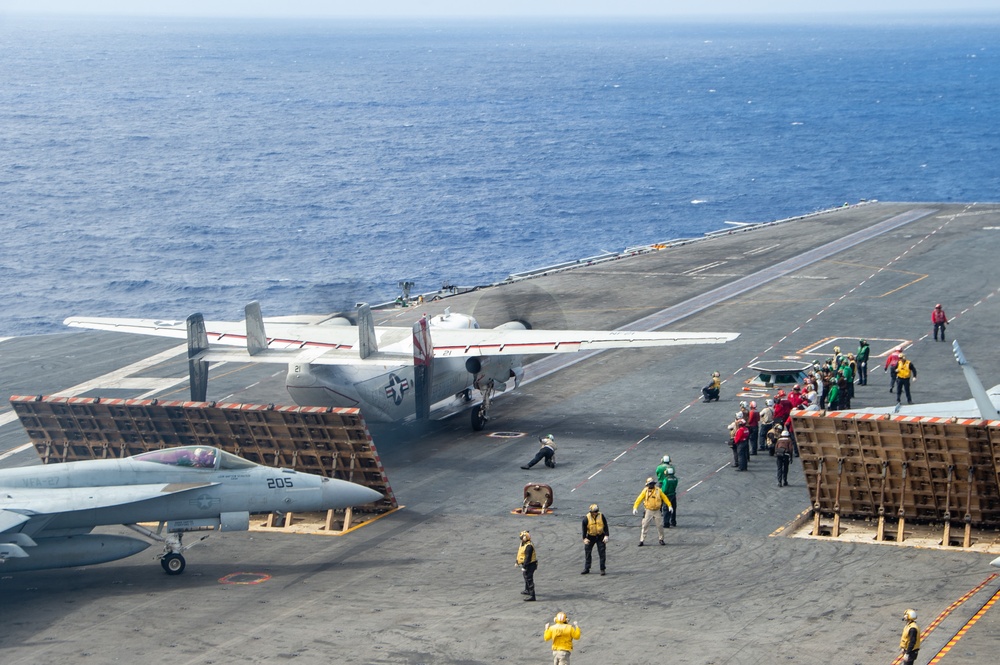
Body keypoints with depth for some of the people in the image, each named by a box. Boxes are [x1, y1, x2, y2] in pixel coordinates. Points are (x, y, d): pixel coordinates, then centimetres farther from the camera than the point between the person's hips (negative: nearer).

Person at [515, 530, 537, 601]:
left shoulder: (529, 546, -27)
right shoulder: (523, 544, 7)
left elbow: (528, 557, -29)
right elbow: (520, 554, 22)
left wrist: (524, 567, -29)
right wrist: (517, 562, 27)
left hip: (529, 565, -11)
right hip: (525, 564, 11)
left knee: (529, 579, -11)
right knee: (526, 577, 28)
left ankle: (532, 595, -11)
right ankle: (527, 591, 49)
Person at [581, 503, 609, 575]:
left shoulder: (601, 516, -8)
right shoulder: (586, 518, -10)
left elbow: (605, 526, -4)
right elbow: (584, 529, -3)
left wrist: (606, 536, -12)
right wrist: (585, 538, -7)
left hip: (600, 537, 0)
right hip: (590, 537, 0)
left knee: (602, 553, -2)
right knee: (587, 552, 3)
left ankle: (602, 569, 6)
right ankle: (586, 569, 14)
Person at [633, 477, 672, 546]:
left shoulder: (658, 490, -4)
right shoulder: (645, 491, -5)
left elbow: (664, 498, 3)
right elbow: (639, 499, -6)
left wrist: (669, 505, -3)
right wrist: (635, 508, -17)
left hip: (657, 511, 0)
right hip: (648, 511, 0)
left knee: (660, 526, 1)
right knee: (645, 526, -2)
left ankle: (661, 540, 18)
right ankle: (641, 540, 5)